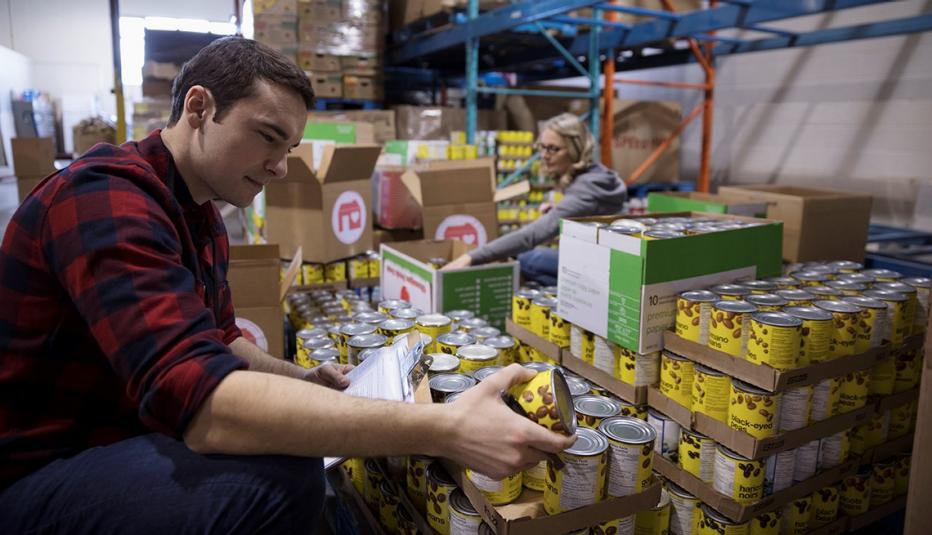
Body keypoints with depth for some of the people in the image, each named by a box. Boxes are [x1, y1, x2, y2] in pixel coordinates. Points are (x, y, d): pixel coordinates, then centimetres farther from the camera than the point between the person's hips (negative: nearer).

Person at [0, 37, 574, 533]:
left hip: (124, 433, 9)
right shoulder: (107, 197, -26)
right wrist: (442, 428, -43)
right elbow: (199, 398, -40)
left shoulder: (200, 213, 6)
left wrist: (303, 380, -2)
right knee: (281, 480, -32)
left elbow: (220, 341, 16)